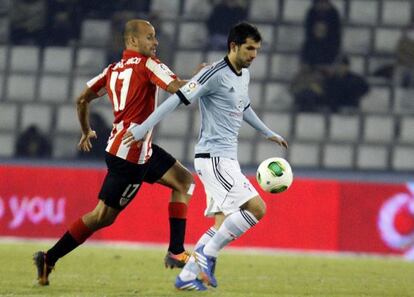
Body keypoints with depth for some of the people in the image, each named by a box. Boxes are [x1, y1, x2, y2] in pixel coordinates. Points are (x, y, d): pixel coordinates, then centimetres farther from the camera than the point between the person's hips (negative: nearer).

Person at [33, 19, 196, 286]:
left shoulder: (113, 70, 12)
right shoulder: (147, 64, -11)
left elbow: (82, 99, 16)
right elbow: (177, 88, -22)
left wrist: (86, 131, 30)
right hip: (131, 153, -10)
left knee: (184, 181, 14)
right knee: (104, 216, -5)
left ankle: (176, 252, 8)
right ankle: (50, 259, 1)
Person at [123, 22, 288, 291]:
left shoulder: (244, 75, 13)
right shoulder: (215, 74, -14)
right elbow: (178, 99, -17)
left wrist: (268, 133, 40)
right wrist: (144, 128, -20)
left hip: (226, 158, 9)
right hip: (213, 156, -9)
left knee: (224, 224, 7)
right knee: (256, 208, -18)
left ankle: (187, 276, 10)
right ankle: (207, 254, -9)